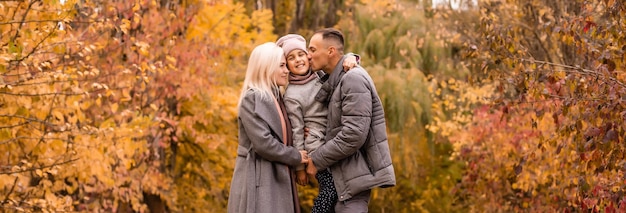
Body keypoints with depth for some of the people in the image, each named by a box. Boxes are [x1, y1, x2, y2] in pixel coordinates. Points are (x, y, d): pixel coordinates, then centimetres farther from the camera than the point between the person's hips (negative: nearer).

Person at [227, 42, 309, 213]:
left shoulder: (276, 97, 15)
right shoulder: (252, 98, -10)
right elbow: (263, 143, -18)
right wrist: (296, 157, -9)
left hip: (277, 178, 8)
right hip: (259, 179, -8)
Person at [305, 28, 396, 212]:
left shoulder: (353, 79, -15)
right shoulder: (337, 80, 15)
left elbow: (354, 135, -22)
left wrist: (317, 160, -14)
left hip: (355, 175, -10)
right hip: (343, 176, 10)